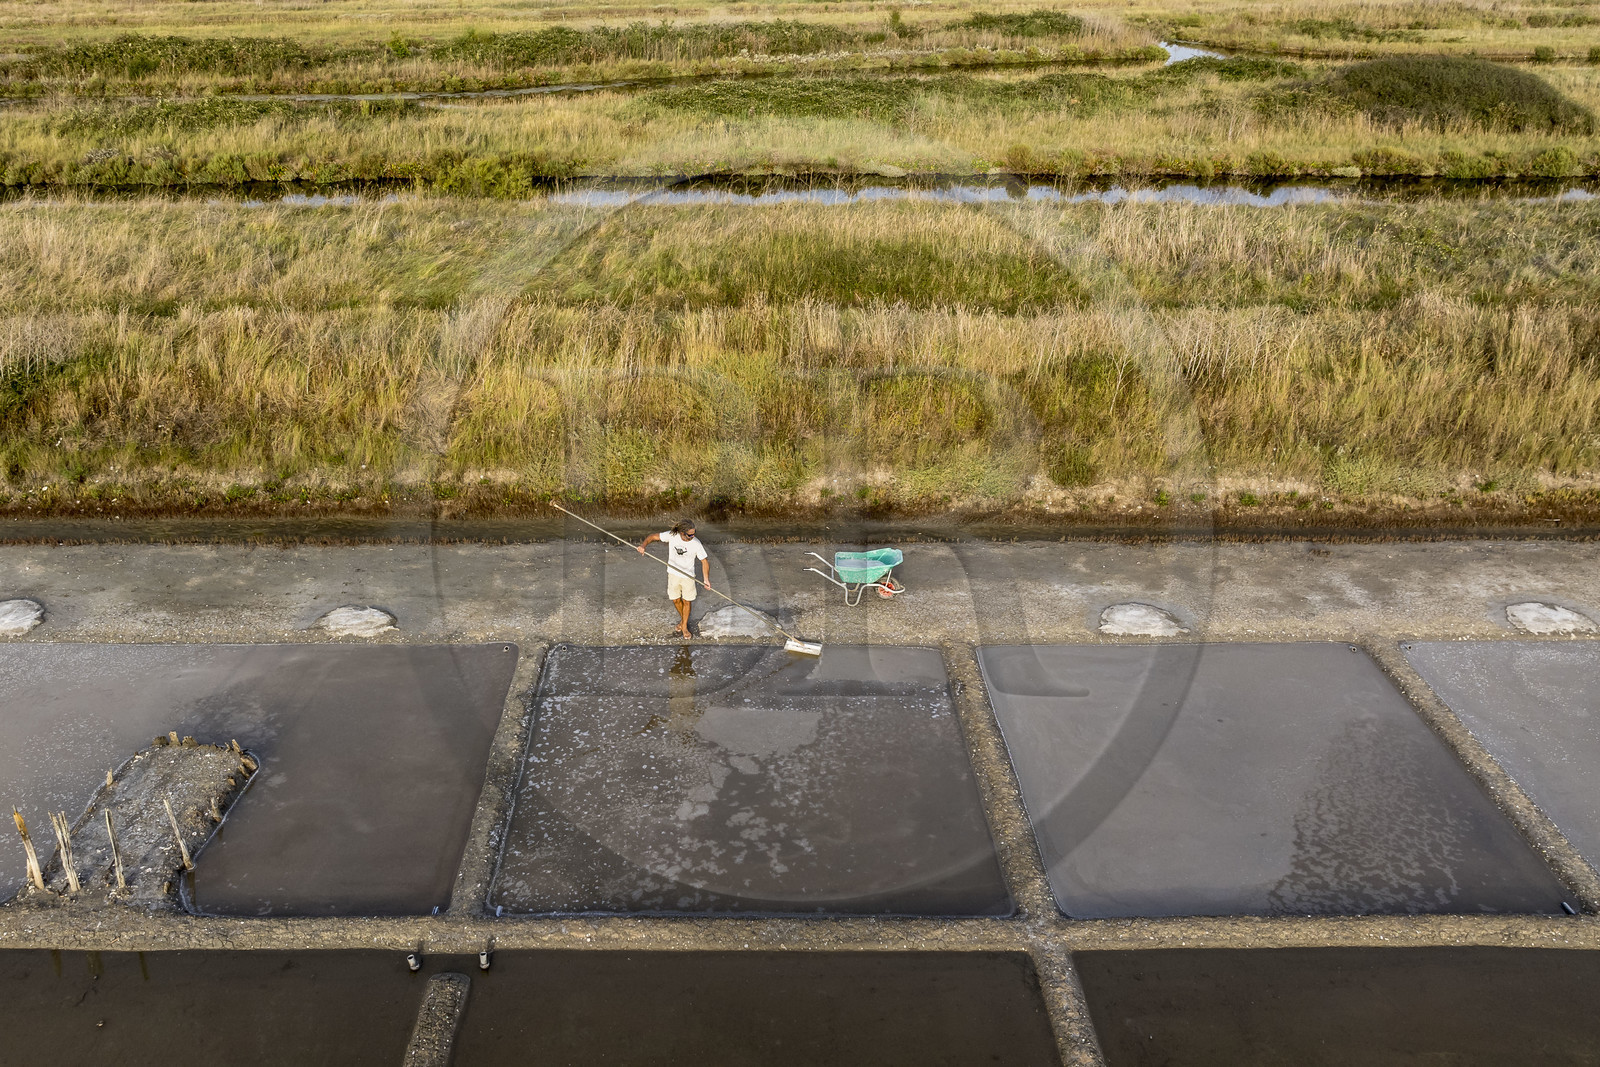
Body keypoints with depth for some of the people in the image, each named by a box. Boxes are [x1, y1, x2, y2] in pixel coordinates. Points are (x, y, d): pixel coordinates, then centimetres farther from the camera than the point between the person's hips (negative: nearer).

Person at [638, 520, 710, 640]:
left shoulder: (696, 543, -22)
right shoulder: (672, 535, -18)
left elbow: (704, 561, -12)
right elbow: (653, 536, -8)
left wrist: (706, 579, -21)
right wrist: (644, 545, -27)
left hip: (688, 576, -2)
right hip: (673, 574, 2)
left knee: (686, 602, 9)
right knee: (676, 600, 15)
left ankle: (684, 626, 31)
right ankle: (682, 618, 45)